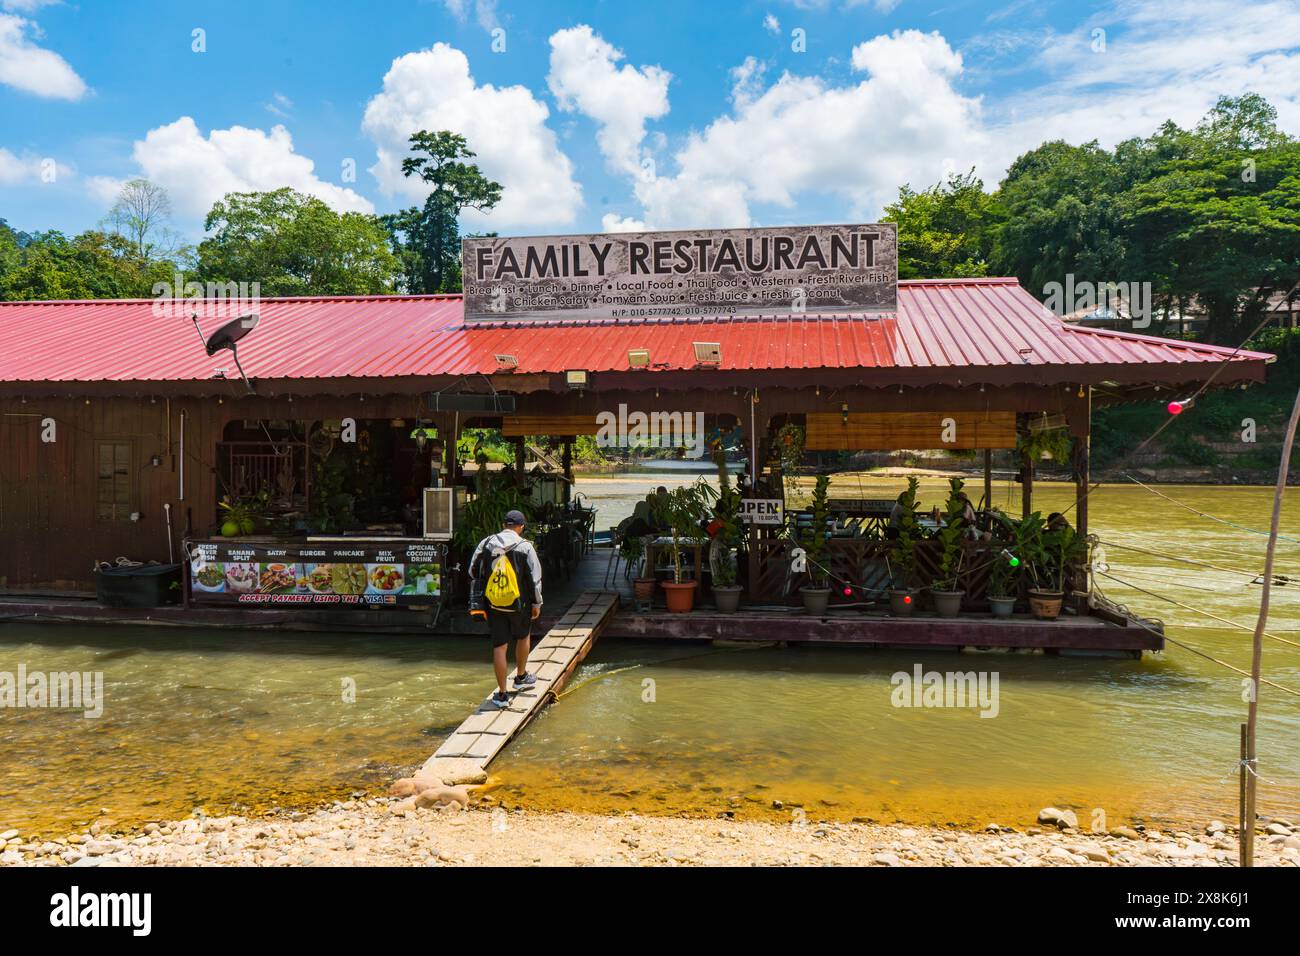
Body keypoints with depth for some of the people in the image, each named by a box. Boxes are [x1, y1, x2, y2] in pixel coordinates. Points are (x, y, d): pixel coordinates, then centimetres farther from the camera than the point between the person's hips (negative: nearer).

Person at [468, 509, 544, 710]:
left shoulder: (485, 544, 1)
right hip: (518, 604, -2)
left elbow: (473, 573, 8)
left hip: (493, 604, 2)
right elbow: (535, 577, -7)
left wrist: (476, 601, 20)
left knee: (499, 646, 5)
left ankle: (502, 695, 7)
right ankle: (521, 677, 39)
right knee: (523, 637, 24)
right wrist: (536, 603, 3)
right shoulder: (525, 547, -8)